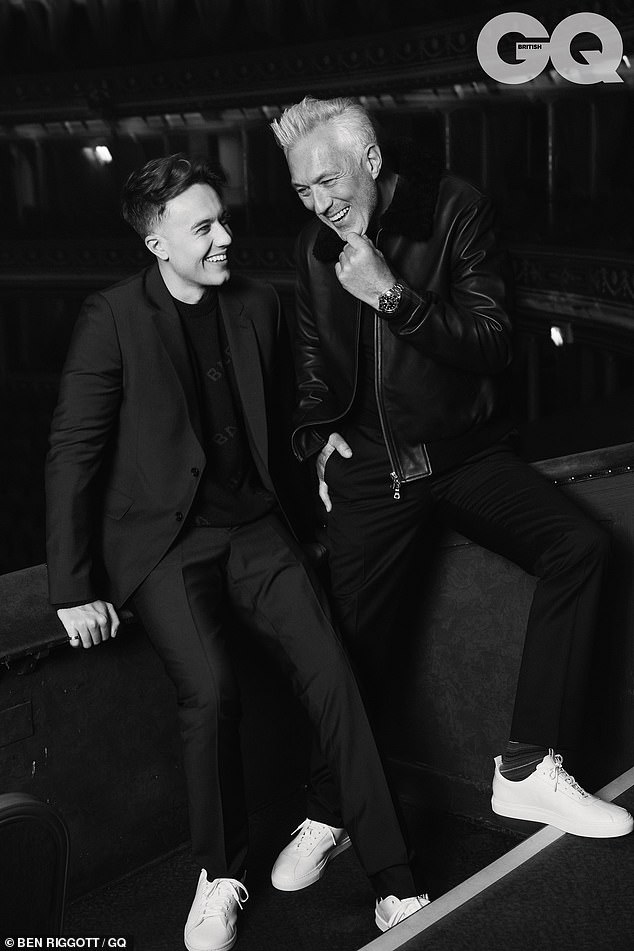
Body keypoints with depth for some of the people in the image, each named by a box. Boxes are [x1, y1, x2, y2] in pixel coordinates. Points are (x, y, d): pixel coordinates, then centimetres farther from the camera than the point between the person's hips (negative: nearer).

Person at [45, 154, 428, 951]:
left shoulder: (257, 305, 7)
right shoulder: (112, 319, -7)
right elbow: (73, 452, -6)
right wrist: (74, 588, -8)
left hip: (250, 525, 4)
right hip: (162, 535, -4)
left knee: (330, 674, -14)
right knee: (210, 688, -26)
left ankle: (392, 883, -4)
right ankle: (219, 878, -1)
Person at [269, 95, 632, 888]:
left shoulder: (454, 211, -5)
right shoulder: (314, 246, 7)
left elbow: (491, 341, -9)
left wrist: (394, 296, -19)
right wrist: (317, 430, 8)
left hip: (462, 449, -1)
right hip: (366, 463, 1)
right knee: (349, 638, -6)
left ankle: (528, 769, -13)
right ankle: (327, 815, 14)